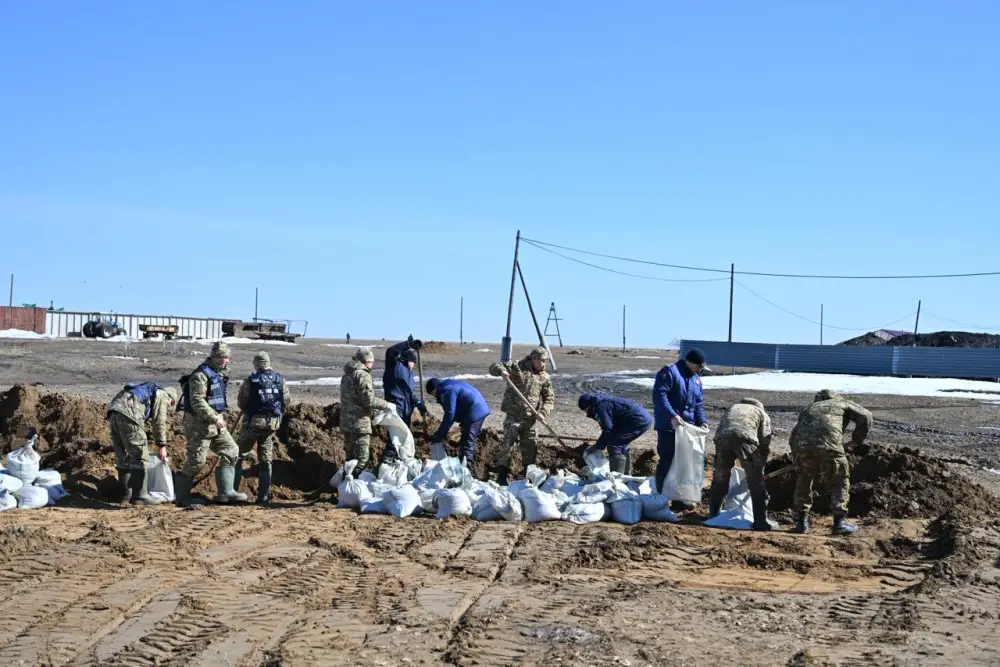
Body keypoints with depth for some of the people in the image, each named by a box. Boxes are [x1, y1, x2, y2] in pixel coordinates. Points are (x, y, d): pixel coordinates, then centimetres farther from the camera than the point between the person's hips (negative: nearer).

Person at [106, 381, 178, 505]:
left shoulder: (148, 391, 37)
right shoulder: (162, 395, 14)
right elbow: (159, 422, 6)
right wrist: (162, 446, 12)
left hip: (113, 412, 9)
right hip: (128, 413, -9)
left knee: (123, 457, 16)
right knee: (140, 456, -4)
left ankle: (126, 493, 20)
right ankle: (139, 496, -5)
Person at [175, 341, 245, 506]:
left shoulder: (221, 374, 13)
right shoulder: (201, 375, -16)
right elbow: (197, 401, -25)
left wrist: (221, 417, 22)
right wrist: (214, 418, -29)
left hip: (216, 422, 9)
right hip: (199, 423, -9)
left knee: (231, 450, 6)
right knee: (196, 461, -5)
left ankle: (226, 492, 7)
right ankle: (182, 497, 8)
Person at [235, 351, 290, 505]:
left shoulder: (251, 380, -8)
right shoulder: (280, 380, 3)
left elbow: (241, 403, -2)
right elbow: (286, 403, 6)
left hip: (253, 422, -4)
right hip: (272, 423, 4)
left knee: (238, 455, 8)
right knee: (265, 459, 11)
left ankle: (231, 490, 5)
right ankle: (264, 496, 9)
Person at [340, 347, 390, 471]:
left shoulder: (346, 375, 18)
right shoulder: (363, 375, -12)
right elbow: (369, 400, -18)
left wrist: (373, 412, 22)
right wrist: (386, 405, -5)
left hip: (346, 421, 9)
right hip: (359, 423, -9)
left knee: (351, 457, 17)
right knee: (362, 459, -5)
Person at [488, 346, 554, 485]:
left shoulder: (544, 377, 7)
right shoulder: (517, 367, -4)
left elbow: (550, 398, 8)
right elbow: (494, 367, -3)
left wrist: (543, 412, -10)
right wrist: (501, 371, -27)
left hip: (530, 419, 4)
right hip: (513, 416, -4)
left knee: (531, 447, 9)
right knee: (508, 445, -7)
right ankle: (501, 477, 0)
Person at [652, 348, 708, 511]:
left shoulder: (696, 379, 17)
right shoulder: (669, 372, -10)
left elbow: (698, 403, 20)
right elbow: (659, 396, -19)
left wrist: (702, 421, 4)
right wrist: (672, 415, -28)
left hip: (686, 427, 8)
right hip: (668, 427, -8)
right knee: (667, 462, -7)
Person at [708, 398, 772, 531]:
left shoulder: (733, 408, 40)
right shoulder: (762, 413, 30)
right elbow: (765, 443, 21)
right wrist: (760, 466, 30)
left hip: (722, 438, 3)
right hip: (745, 437, -3)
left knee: (720, 477, 22)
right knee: (756, 481, 8)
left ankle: (713, 515, 32)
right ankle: (760, 522, 5)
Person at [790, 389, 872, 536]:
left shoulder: (808, 410, 37)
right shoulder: (842, 403, 30)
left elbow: (793, 437, 32)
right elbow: (865, 417, 16)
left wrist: (797, 461, 39)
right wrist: (857, 439, 28)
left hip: (802, 444, 3)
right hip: (829, 445, -3)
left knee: (804, 480, 23)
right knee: (840, 481, 14)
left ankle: (802, 521, 23)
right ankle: (840, 521, 11)